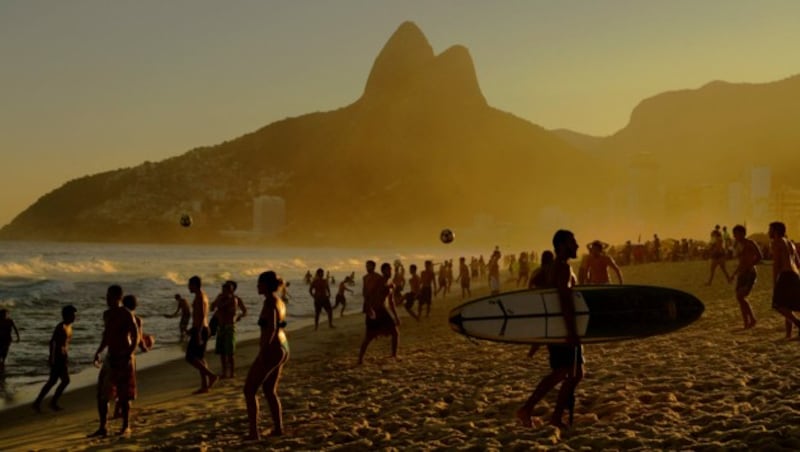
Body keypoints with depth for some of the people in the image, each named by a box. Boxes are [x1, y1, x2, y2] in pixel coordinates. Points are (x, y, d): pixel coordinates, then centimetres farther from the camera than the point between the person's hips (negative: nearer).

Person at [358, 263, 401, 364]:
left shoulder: (391, 285, 10)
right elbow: (367, 296, -17)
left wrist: (396, 316, 20)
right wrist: (369, 309, -31)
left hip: (383, 312, 6)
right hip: (373, 312, -6)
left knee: (396, 333, 2)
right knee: (369, 337, -4)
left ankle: (394, 356, 16)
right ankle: (360, 359, 6)